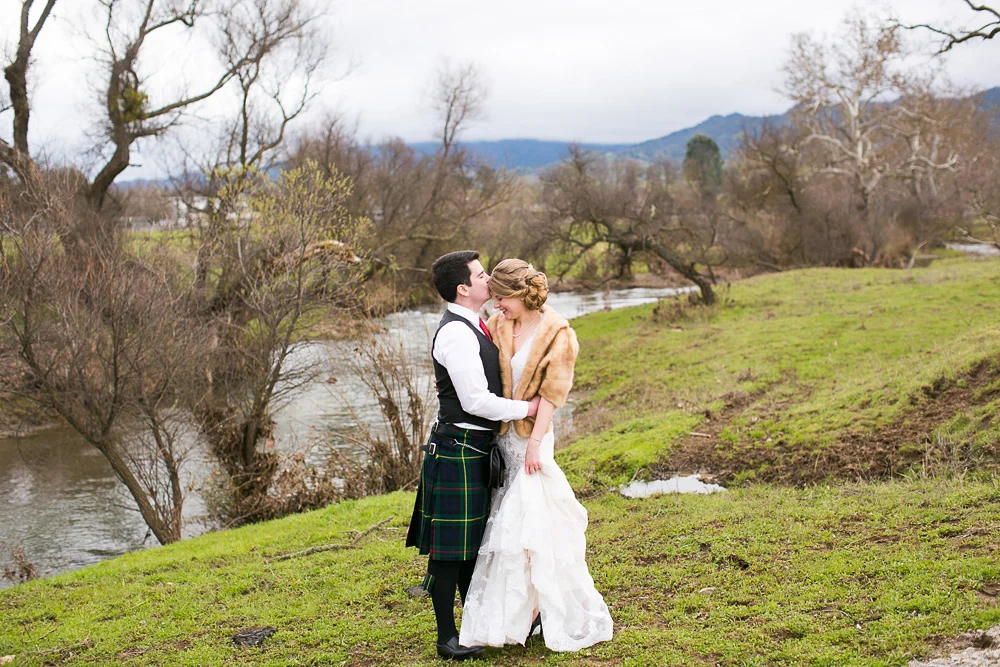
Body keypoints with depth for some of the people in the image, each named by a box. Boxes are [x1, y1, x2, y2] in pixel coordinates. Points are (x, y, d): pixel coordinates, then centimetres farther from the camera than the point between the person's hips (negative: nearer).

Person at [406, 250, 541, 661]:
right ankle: (446, 636, 8)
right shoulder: (457, 334, -19)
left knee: (471, 540, 19)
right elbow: (476, 401, -23)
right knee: (449, 545, -1)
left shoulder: (474, 328, 13)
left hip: (476, 449, 10)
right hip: (458, 450, -10)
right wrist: (526, 409, -13)